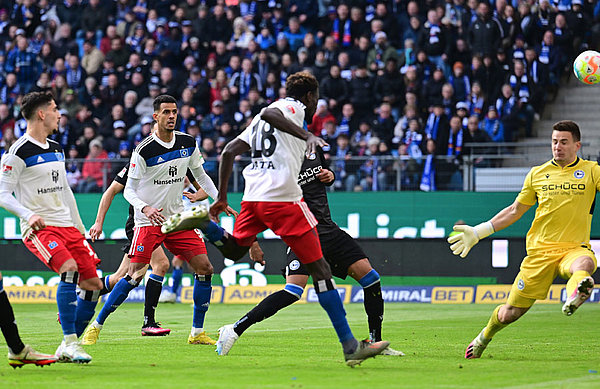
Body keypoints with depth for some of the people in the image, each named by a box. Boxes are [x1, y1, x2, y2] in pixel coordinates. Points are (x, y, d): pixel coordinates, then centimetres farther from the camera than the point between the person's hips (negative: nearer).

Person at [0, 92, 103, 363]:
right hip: (39, 229, -8)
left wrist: (80, 228, 24)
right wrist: (28, 215, -25)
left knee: (93, 285, 1)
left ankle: (67, 348, 11)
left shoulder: (56, 149, 16)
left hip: (66, 226, 8)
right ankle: (70, 343, -25)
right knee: (69, 269, -29)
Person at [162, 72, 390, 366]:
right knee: (320, 269, -6)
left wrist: (222, 197, 27)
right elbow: (269, 114, -21)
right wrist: (306, 135, -32)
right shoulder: (294, 107, 1)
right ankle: (350, 346, -10)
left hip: (252, 198, 7)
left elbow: (229, 151, 23)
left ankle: (203, 221, 1)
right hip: (283, 199, -7)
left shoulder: (258, 121, 25)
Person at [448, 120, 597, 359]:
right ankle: (484, 337, 33)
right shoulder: (537, 174, 10)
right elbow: (515, 210, 20)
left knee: (584, 264, -41)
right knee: (510, 313, 3)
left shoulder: (590, 171, 4)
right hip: (540, 250, 2)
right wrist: (478, 232, 19)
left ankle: (574, 297, -71)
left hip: (574, 248, -2)